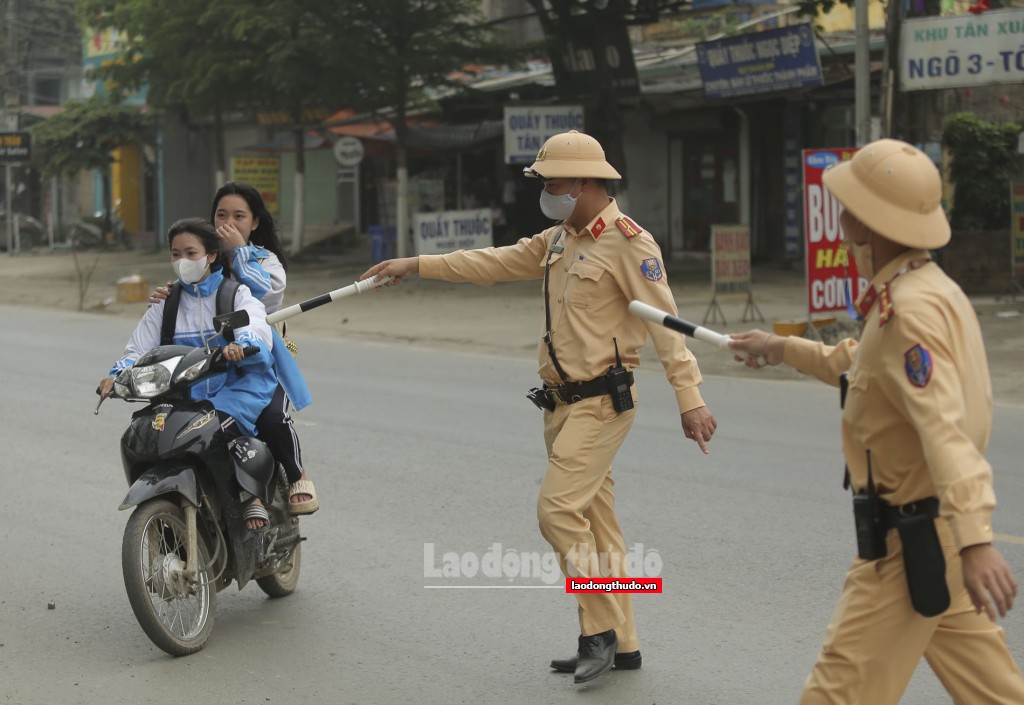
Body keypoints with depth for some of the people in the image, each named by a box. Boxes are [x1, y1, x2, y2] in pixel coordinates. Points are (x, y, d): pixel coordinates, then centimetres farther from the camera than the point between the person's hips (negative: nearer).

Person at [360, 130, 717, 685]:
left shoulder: (628, 243, -13)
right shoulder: (558, 241, 15)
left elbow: (665, 323, -18)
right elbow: (495, 263, 20)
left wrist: (690, 400, -24)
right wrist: (417, 265, 17)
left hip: (602, 403, -9)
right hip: (563, 403, 9)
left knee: (559, 508, -16)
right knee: (594, 519, 10)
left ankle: (600, 629, -5)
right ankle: (619, 643, 16)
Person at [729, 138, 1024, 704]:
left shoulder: (912, 307, -20)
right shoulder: (929, 289, 12)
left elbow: (945, 429, -32)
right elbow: (864, 364, 32)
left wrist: (975, 540, -40)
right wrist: (783, 350, 39)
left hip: (911, 545, -10)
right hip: (932, 537, 10)